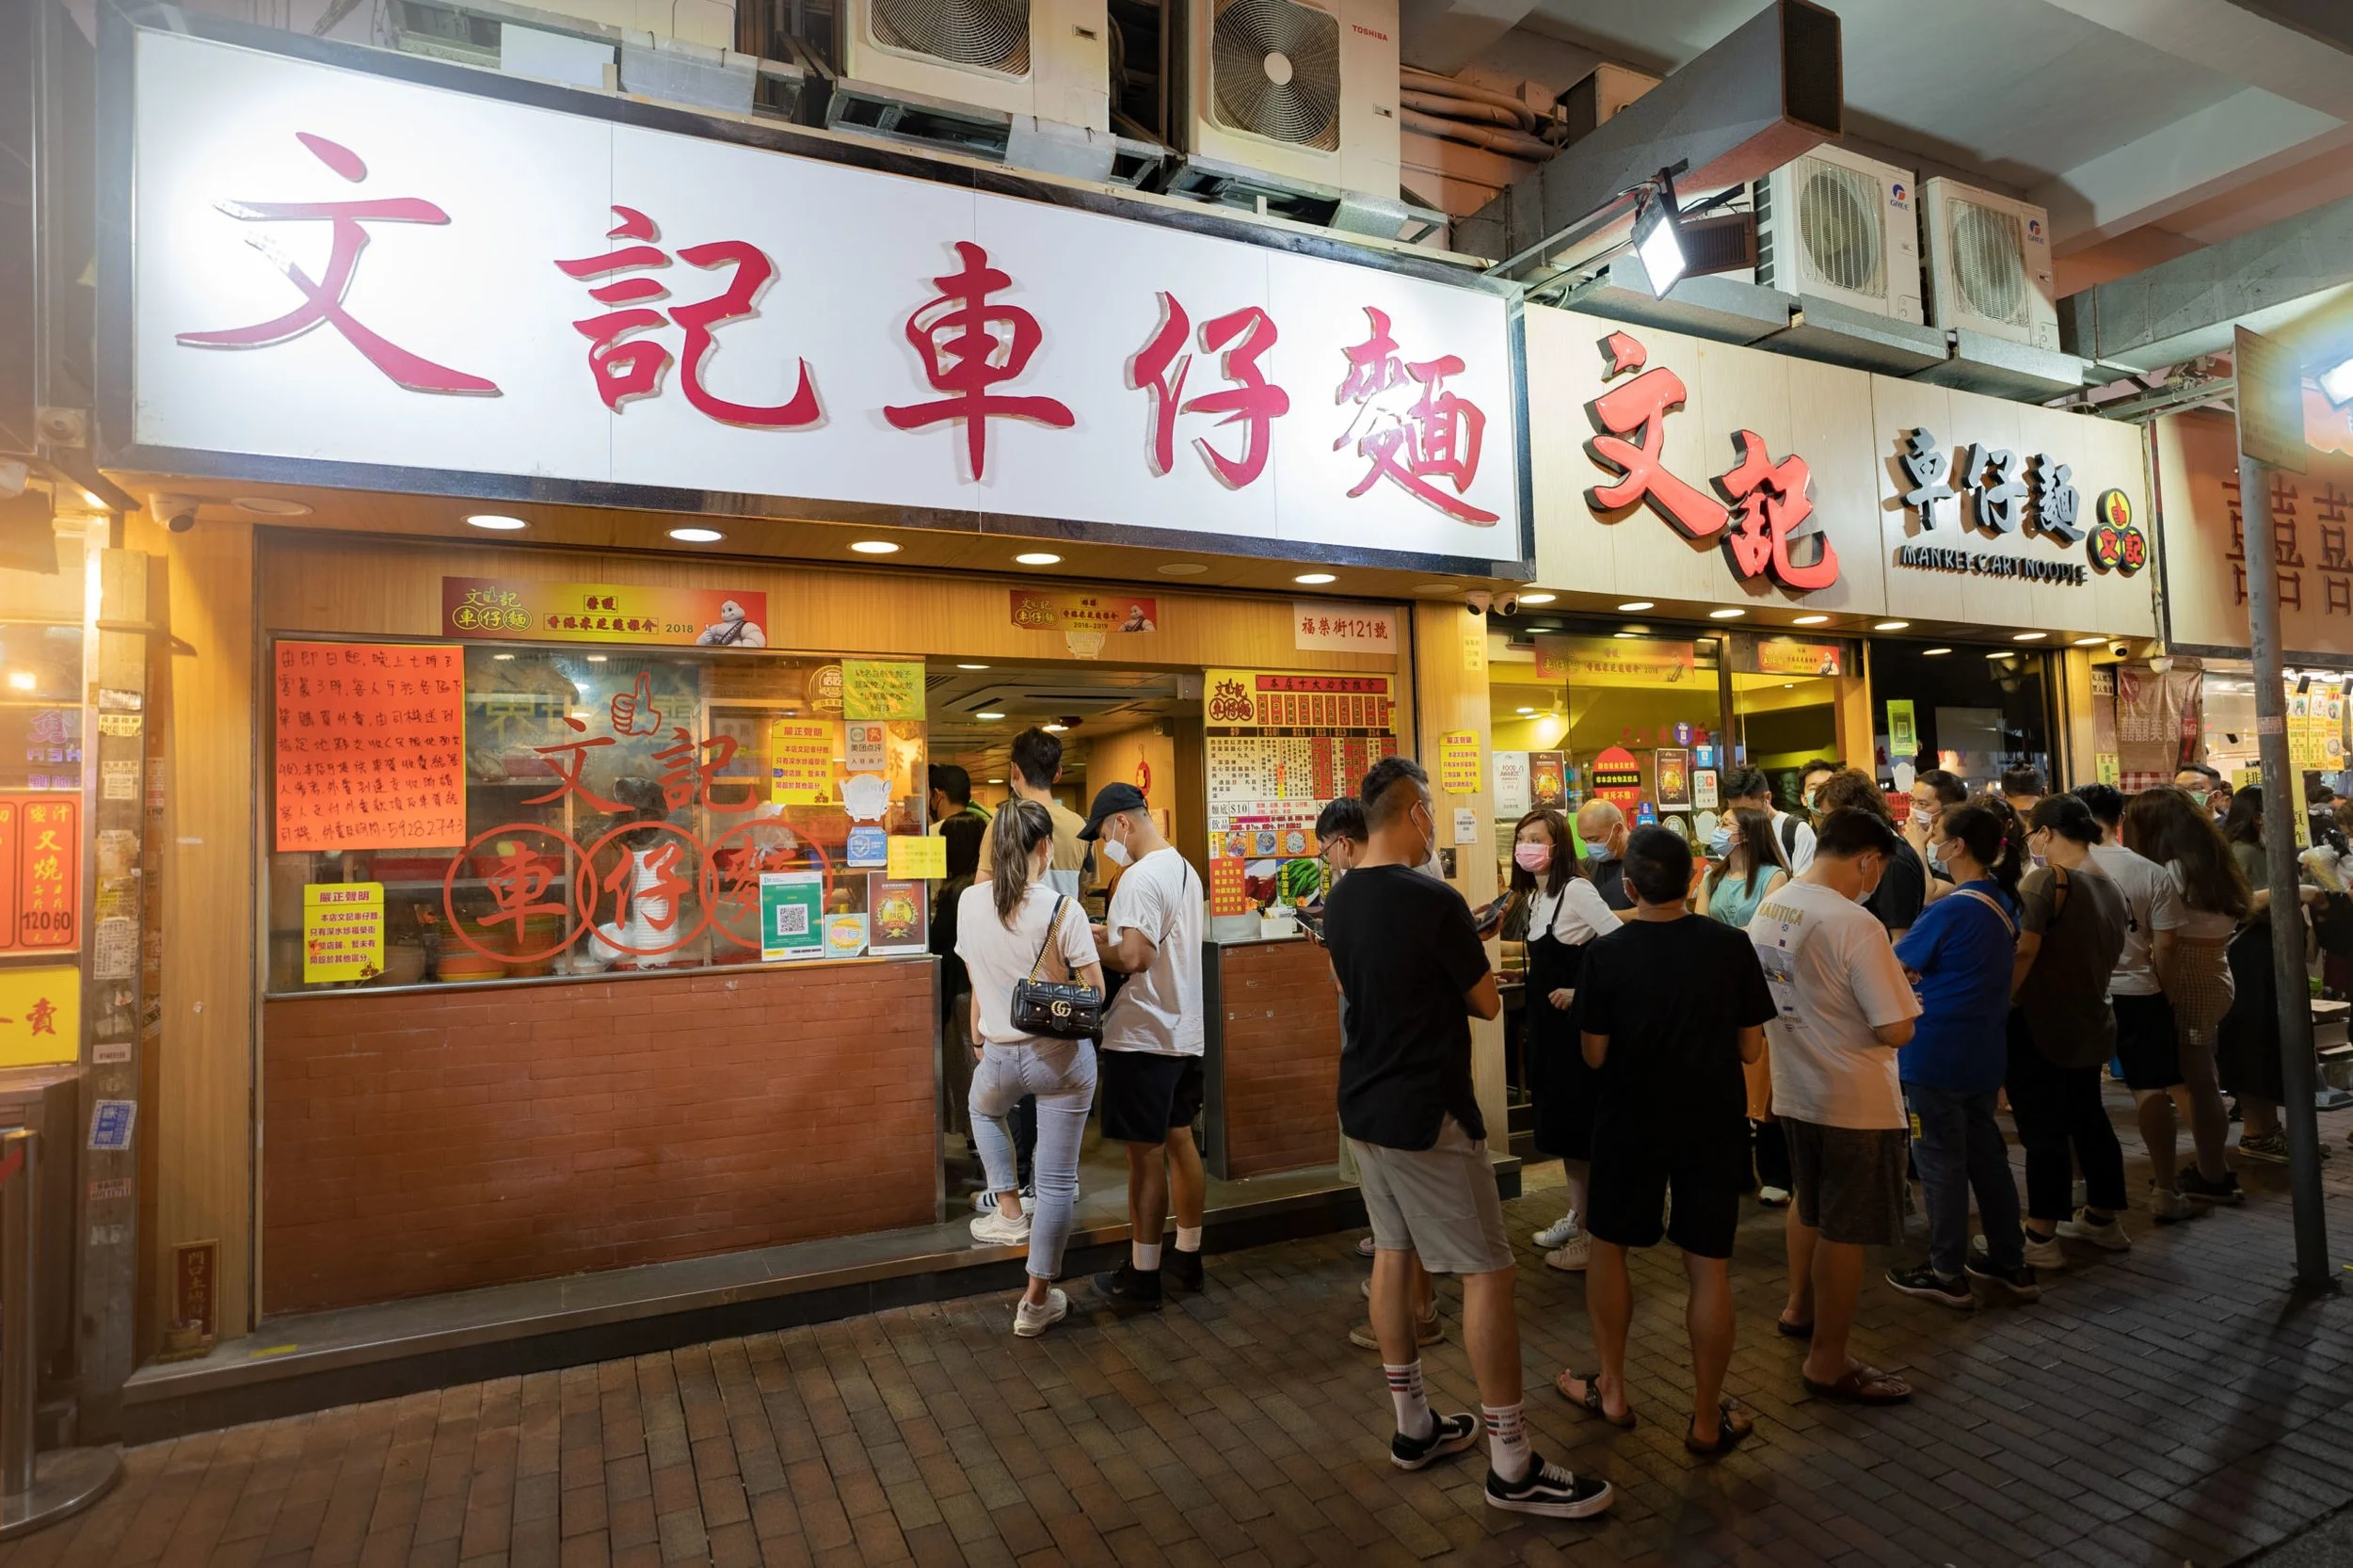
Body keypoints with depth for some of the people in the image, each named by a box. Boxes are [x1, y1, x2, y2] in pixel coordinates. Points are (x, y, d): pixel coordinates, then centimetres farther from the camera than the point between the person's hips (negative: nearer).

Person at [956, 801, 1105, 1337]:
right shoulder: (1062, 909, -17)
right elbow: (1095, 991, -12)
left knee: (984, 1109, 38)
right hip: (1063, 1057, -3)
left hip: (1000, 1054, 3)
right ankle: (1037, 1301, 20)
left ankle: (1009, 1213, 34)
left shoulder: (969, 901, -6)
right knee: (1058, 1181, 10)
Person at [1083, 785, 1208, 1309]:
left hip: (1143, 1036, -9)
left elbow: (1134, 957, -26)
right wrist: (1110, 935, 13)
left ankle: (1143, 1275, 11)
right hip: (1183, 1031, 9)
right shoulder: (1184, 868, 12)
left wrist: (1090, 947, -9)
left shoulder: (1140, 877, -18)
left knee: (1145, 1153, 0)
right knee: (1179, 1142, 15)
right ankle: (1187, 1259, 26)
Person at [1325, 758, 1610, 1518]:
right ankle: (1513, 1466, 9)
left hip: (1364, 1104, 8)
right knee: (1488, 1271, 1)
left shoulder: (1339, 901, 4)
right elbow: (1487, 1003, -10)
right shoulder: (1433, 900, -20)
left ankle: (1413, 1425, 28)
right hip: (1427, 1112, -8)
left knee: (1392, 1254, 16)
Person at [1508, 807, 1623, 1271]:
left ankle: (1590, 1233, 9)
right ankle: (1575, 1215, 31)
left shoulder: (1576, 890, -17)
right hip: (1547, 1022, 9)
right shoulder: (1533, 895, 10)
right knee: (1557, 1121, 17)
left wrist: (1581, 992, -20)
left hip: (1576, 1020, -9)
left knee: (1579, 1126, -2)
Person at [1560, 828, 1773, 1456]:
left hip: (1632, 1124, -1)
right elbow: (1751, 1048, -3)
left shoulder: (1609, 952, -14)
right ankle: (1707, 1419, 20)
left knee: (1609, 1247, 17)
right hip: (1714, 1126, 1)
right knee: (1709, 1268, 9)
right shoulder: (1731, 945, -9)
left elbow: (1595, 1055, -9)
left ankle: (1611, 1391, 28)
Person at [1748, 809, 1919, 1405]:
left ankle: (1799, 1307, 46)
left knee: (1810, 1202, 28)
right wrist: (1896, 987, -1)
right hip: (1854, 1102, -8)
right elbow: (1898, 1030, -22)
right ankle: (1828, 1362, 20)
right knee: (1845, 1232, 7)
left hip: (1792, 1088, 8)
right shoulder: (1856, 926, -24)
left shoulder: (1769, 908, 0)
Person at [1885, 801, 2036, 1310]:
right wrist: (1921, 971, 7)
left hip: (1937, 1055, -8)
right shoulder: (2003, 902, 6)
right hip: (1984, 1052, 8)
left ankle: (1948, 1275, 13)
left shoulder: (1950, 911, -21)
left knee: (1941, 1161, 3)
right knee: (1986, 1154, 18)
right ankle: (2011, 1265, 28)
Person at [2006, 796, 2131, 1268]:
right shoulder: (2111, 888, 8)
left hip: (2038, 1025, -8)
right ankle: (2105, 1218, 34)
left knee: (2042, 1128, -1)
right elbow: (2108, 957, 16)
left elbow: (2024, 952, -23)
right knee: (2089, 1119, 20)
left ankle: (2041, 1238, 6)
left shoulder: (2044, 880, -17)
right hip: (2090, 1025, 8)